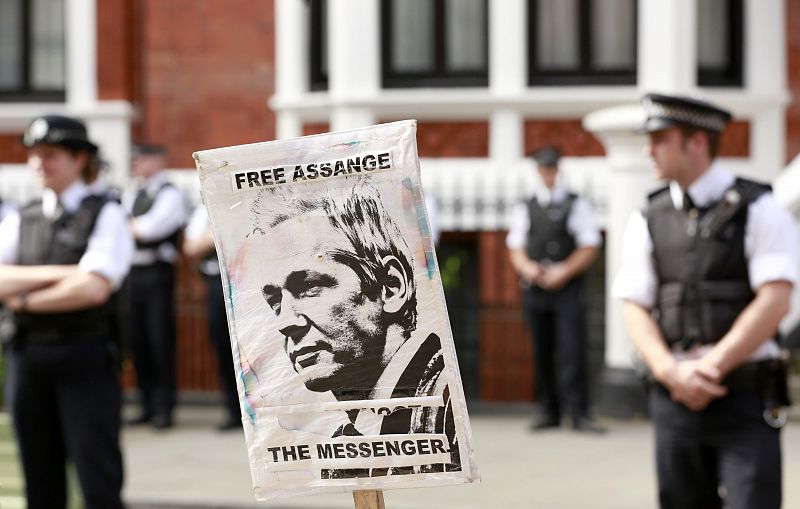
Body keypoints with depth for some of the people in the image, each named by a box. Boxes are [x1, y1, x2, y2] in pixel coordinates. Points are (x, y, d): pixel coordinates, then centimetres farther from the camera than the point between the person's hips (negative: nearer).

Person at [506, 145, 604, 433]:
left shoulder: (576, 205, 4)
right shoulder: (524, 209, 13)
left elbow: (589, 248, 1)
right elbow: (515, 248, 15)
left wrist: (564, 271, -11)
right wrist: (526, 267, -6)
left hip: (567, 288, -3)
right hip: (534, 288, 3)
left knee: (572, 352, -10)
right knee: (542, 354, 5)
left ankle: (578, 414, -10)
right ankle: (549, 412, 12)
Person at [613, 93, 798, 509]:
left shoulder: (758, 210, -1)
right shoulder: (647, 222, 10)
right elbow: (635, 310, 6)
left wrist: (710, 367, -12)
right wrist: (673, 373, -12)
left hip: (746, 398, -4)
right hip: (675, 398, 4)